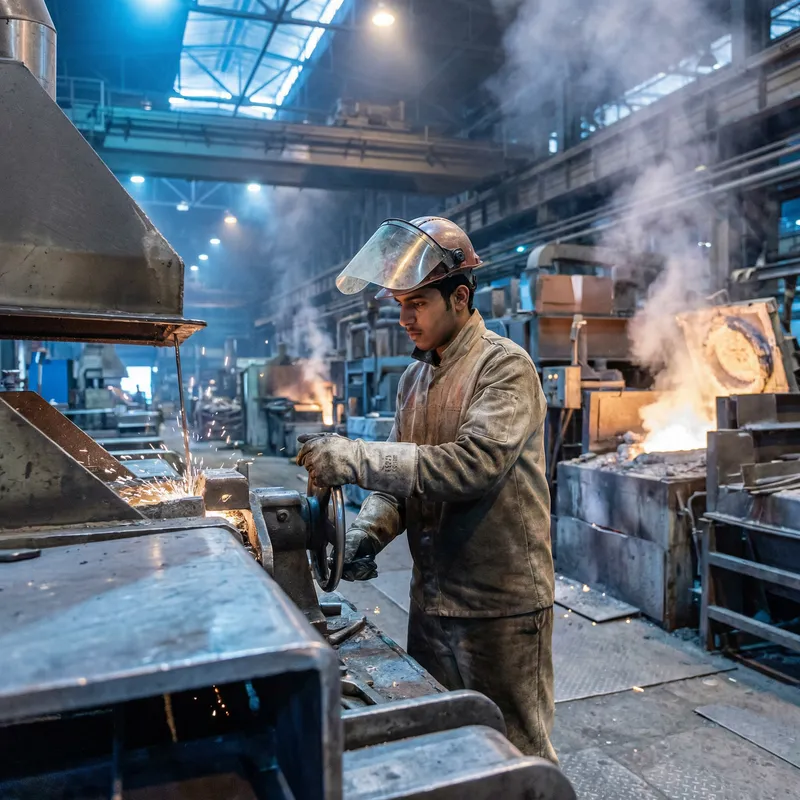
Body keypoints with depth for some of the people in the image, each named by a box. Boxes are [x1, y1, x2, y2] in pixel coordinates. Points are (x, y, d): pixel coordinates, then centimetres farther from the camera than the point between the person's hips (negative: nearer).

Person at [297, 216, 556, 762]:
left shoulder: (505, 365, -14)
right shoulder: (415, 378, 10)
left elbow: (473, 463, -28)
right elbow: (404, 476, 11)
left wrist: (356, 458, -28)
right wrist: (367, 533, -7)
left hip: (501, 601, -7)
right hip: (432, 596, 7)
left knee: (515, 752, 11)